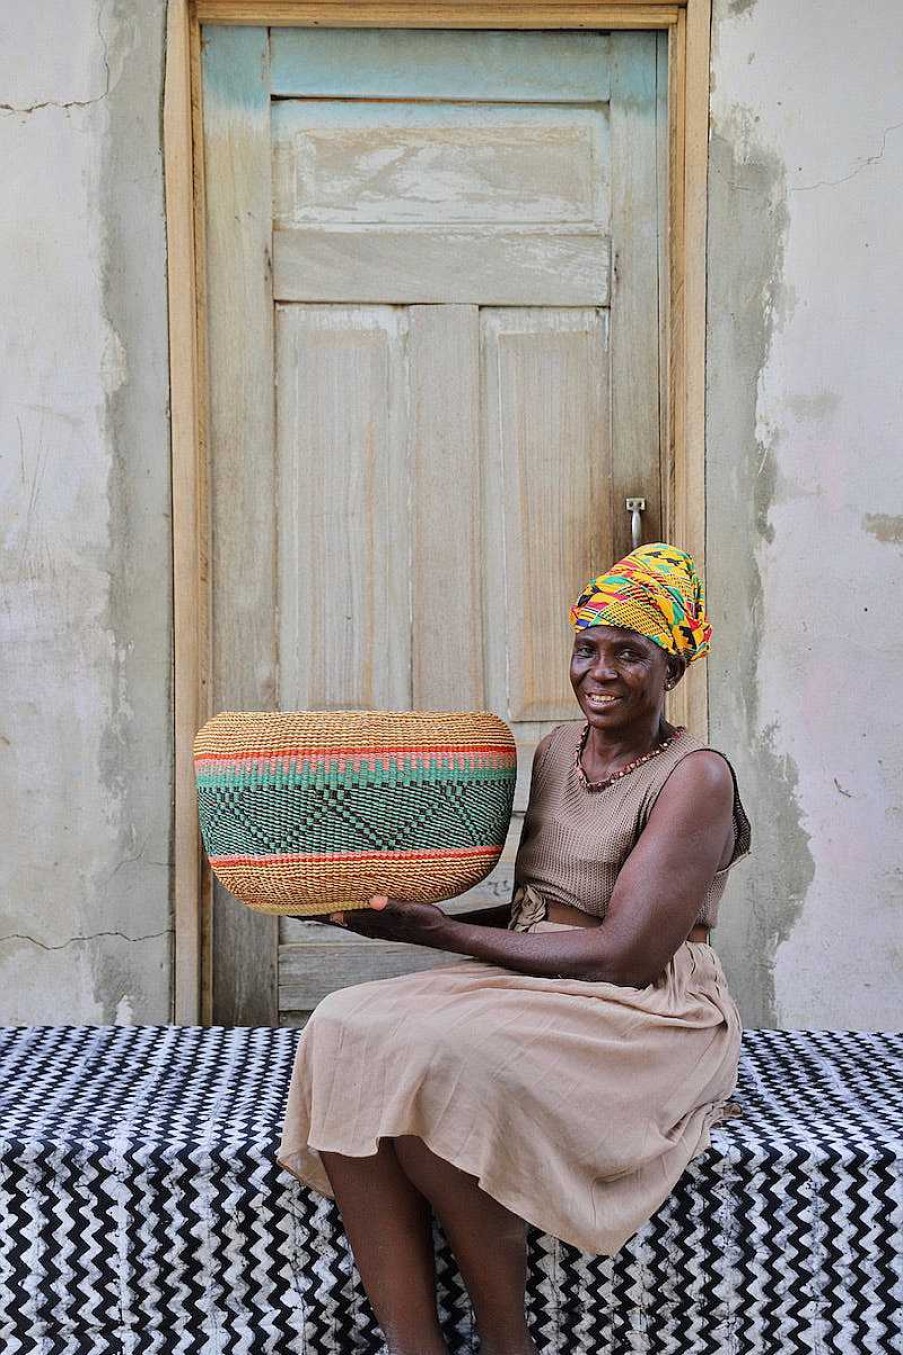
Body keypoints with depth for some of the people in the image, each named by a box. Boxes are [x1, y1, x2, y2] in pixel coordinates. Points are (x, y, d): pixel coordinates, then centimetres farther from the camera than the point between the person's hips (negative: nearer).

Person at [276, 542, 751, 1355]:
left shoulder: (696, 776, -10)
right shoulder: (560, 748, 12)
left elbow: (626, 955, -16)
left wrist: (442, 933, -14)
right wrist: (408, 919, 5)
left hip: (643, 1018, -7)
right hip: (536, 988, 7)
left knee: (441, 1064, -32)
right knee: (348, 1033, -20)